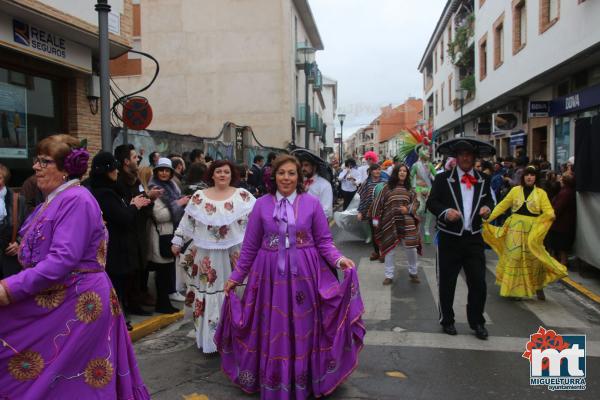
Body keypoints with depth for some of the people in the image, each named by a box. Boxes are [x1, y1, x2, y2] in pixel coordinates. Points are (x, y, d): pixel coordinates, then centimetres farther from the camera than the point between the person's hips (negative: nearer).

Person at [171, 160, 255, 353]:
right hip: (207, 255, 1)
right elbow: (187, 221, 9)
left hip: (235, 254, -1)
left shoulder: (243, 195, 1)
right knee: (208, 294, 7)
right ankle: (209, 337, 19)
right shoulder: (199, 197, 5)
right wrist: (177, 242, 9)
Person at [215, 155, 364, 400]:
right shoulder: (261, 204, 1)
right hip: (271, 274, 1)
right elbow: (250, 246, 5)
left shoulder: (312, 203, -1)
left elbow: (324, 241, 0)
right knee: (273, 333, 7)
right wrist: (236, 276, 6)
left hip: (305, 273, 0)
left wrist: (339, 259, -17)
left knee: (303, 331, 8)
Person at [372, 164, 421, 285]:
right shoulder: (387, 187, 2)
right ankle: (389, 275, 16)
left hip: (407, 222, 1)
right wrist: (376, 219, 0)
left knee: (411, 247, 1)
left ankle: (413, 272, 22)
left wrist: (408, 209, -12)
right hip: (390, 222, -1)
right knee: (389, 248, 5)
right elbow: (378, 203, 3)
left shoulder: (410, 188, 9)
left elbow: (416, 202, 8)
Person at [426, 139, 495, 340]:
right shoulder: (443, 178, -3)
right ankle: (447, 320, 26)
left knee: (478, 282, 5)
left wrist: (487, 208, -5)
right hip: (450, 238, -3)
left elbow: (489, 201, 18)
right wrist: (445, 211, -23)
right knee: (447, 283, 8)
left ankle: (477, 322, 23)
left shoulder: (483, 181, 8)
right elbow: (431, 202, -4)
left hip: (474, 238, 3)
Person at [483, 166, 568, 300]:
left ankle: (538, 287, 23)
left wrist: (551, 215, -28)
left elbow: (548, 209, -5)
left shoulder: (541, 193, 2)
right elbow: (502, 205, 5)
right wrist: (489, 218, -3)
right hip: (515, 228, 1)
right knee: (514, 257, 4)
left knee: (534, 257, 3)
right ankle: (514, 288, 15)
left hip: (533, 229, -1)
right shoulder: (515, 190, 4)